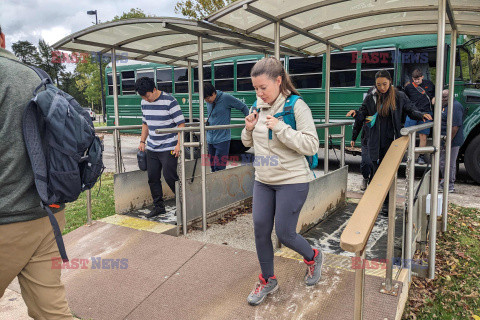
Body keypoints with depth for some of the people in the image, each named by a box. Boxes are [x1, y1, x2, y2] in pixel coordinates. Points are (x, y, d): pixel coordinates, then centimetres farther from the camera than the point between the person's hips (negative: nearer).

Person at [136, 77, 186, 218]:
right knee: (152, 177, 7)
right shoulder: (144, 103, 8)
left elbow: (181, 124, -13)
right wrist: (142, 141, 14)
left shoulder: (169, 101, -13)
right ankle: (158, 207, 20)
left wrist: (179, 144, -18)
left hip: (168, 148, -7)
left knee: (169, 176, -8)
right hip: (151, 148, 7)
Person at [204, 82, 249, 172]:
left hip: (222, 140, -6)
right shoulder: (208, 101, 6)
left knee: (219, 169, -12)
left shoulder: (226, 98, -11)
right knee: (213, 168, 11)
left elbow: (243, 107, -1)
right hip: (210, 140, 7)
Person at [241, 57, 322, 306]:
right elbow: (248, 143, 16)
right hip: (263, 180, 6)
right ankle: (267, 280, 29)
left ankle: (313, 257, 34)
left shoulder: (296, 106, -13)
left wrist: (280, 128, -25)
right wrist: (249, 129, -7)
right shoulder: (258, 106, 5)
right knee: (260, 230, 7)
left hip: (292, 181, -6)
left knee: (284, 233, 0)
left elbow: (311, 145, -18)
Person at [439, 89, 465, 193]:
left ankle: (449, 187, 7)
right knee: (442, 163, 17)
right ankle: (444, 183, 29)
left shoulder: (455, 106, -17)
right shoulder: (444, 106, 16)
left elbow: (455, 126, -23)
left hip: (452, 141, -10)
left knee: (450, 164, -2)